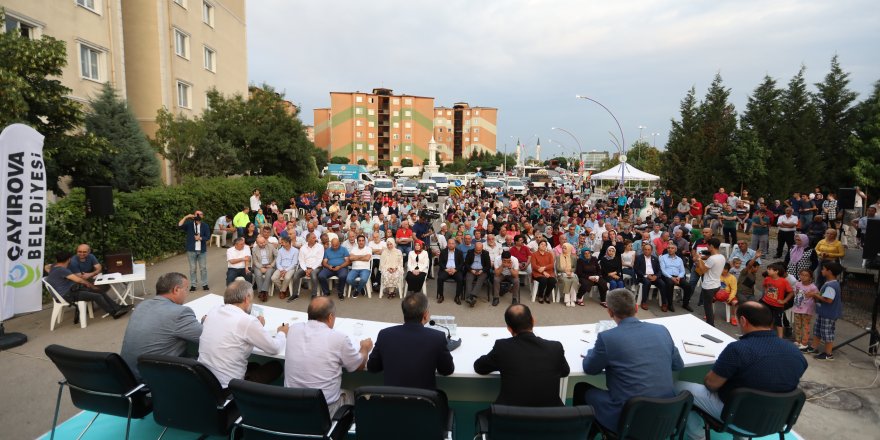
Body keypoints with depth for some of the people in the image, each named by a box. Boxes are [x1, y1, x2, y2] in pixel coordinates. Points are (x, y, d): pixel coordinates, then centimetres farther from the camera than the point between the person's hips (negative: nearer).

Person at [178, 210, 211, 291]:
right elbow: (179, 226, -15)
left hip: (202, 250, 1)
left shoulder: (205, 225, 3)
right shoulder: (189, 224, 2)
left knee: (203, 268, 7)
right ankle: (193, 284, 15)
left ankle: (204, 284, 16)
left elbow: (208, 237, -2)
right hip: (191, 250, 0)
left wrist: (200, 238, -19)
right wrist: (186, 217, -19)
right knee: (192, 268, 6)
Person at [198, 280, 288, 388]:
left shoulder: (213, 311, -1)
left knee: (254, 366, 27)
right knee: (276, 366, 12)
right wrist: (282, 333, 10)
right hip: (227, 386, -7)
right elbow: (275, 348, -9)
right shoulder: (247, 321, -21)